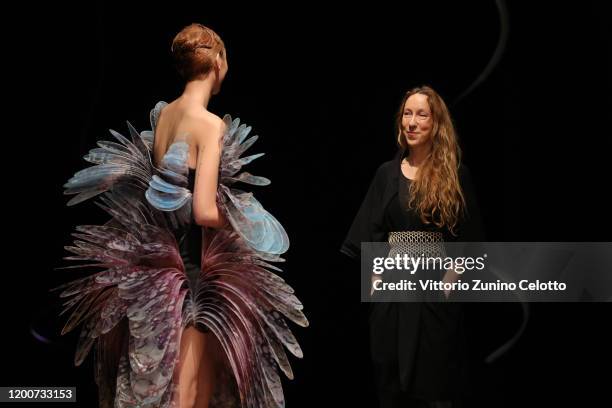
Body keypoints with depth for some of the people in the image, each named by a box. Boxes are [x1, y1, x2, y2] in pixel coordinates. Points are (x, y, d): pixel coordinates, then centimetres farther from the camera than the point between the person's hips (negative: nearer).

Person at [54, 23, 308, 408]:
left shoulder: (163, 114, 5)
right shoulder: (211, 124, -18)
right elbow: (205, 212, -24)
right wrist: (241, 227, -8)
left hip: (163, 255, 8)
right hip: (197, 261, -8)